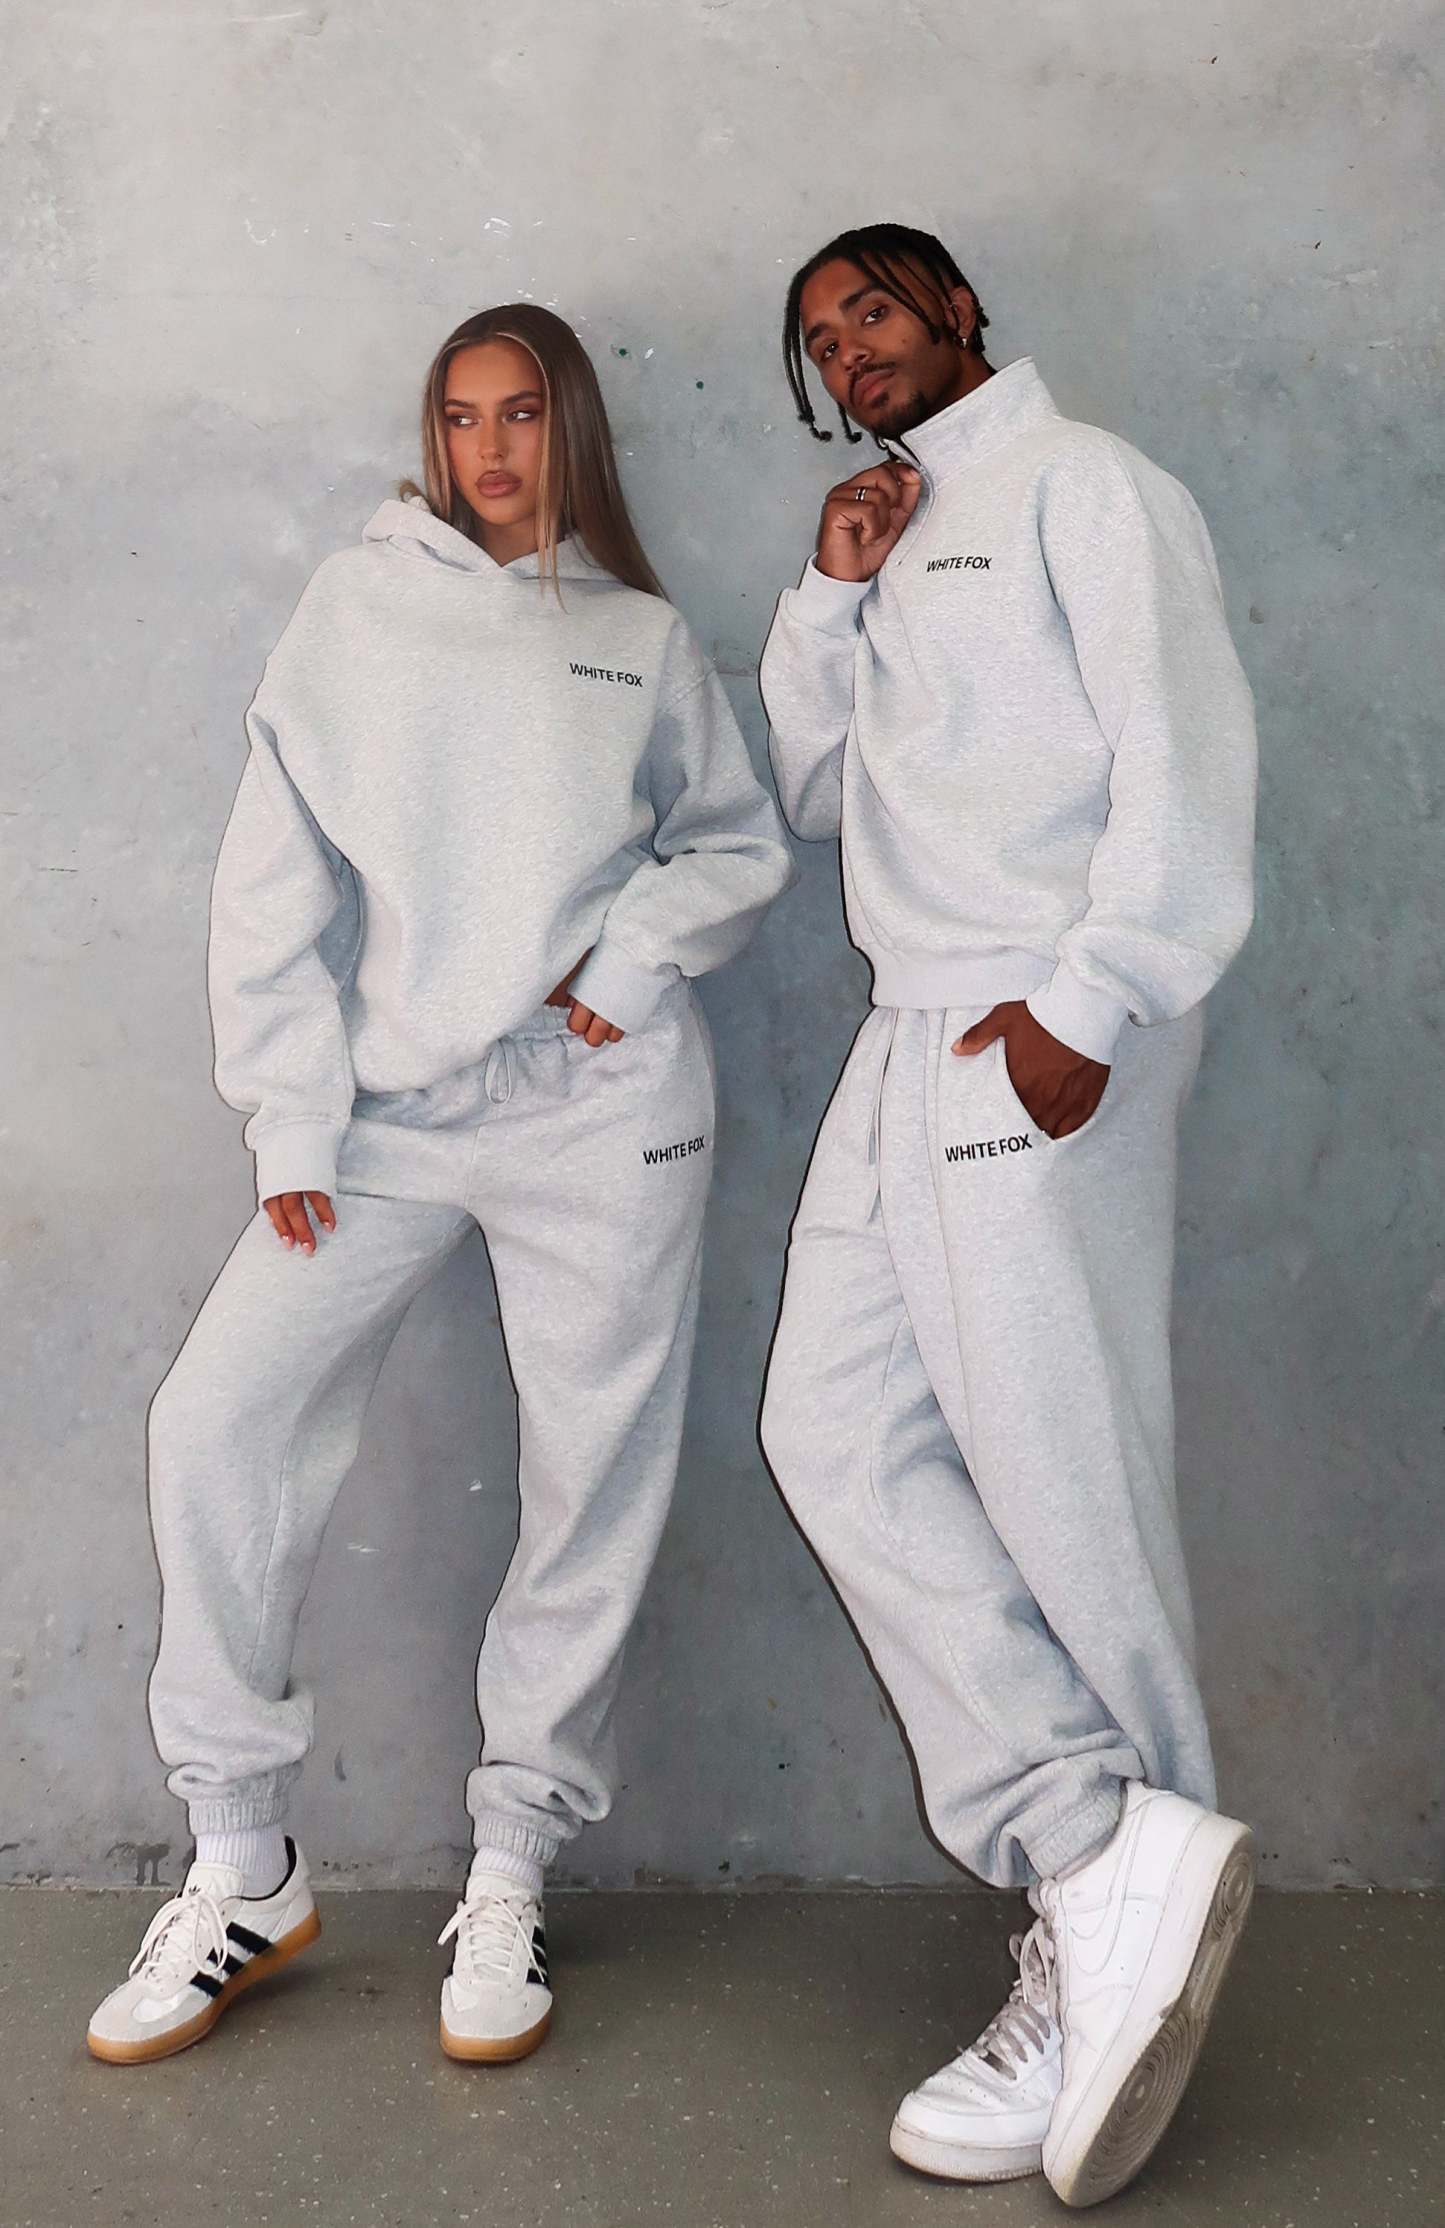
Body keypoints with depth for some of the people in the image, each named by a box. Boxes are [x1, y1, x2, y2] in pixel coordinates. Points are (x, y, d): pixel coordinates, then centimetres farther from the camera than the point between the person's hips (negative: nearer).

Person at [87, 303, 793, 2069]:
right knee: (217, 1416, -10)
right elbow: (277, 882, 4)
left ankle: (509, 1880, 16)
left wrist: (634, 948, -6)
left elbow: (744, 844, 15)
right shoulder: (356, 604, 9)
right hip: (392, 1104, 1)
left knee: (594, 1479, 0)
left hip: (601, 1108, 0)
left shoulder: (642, 635, 11)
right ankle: (242, 1872, 5)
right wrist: (292, 1127, -3)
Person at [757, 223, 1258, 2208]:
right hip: (908, 1042, 9)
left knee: (1057, 1473, -7)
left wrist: (1090, 1005, -19)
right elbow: (804, 792, 23)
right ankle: (1107, 1852, -4)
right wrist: (833, 590, 10)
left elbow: (1185, 756, -11)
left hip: (1043, 1041, -9)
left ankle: (1103, 1959, 3)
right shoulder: (888, 544, 27)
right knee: (839, 1432, -3)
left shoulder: (1079, 484, 1)